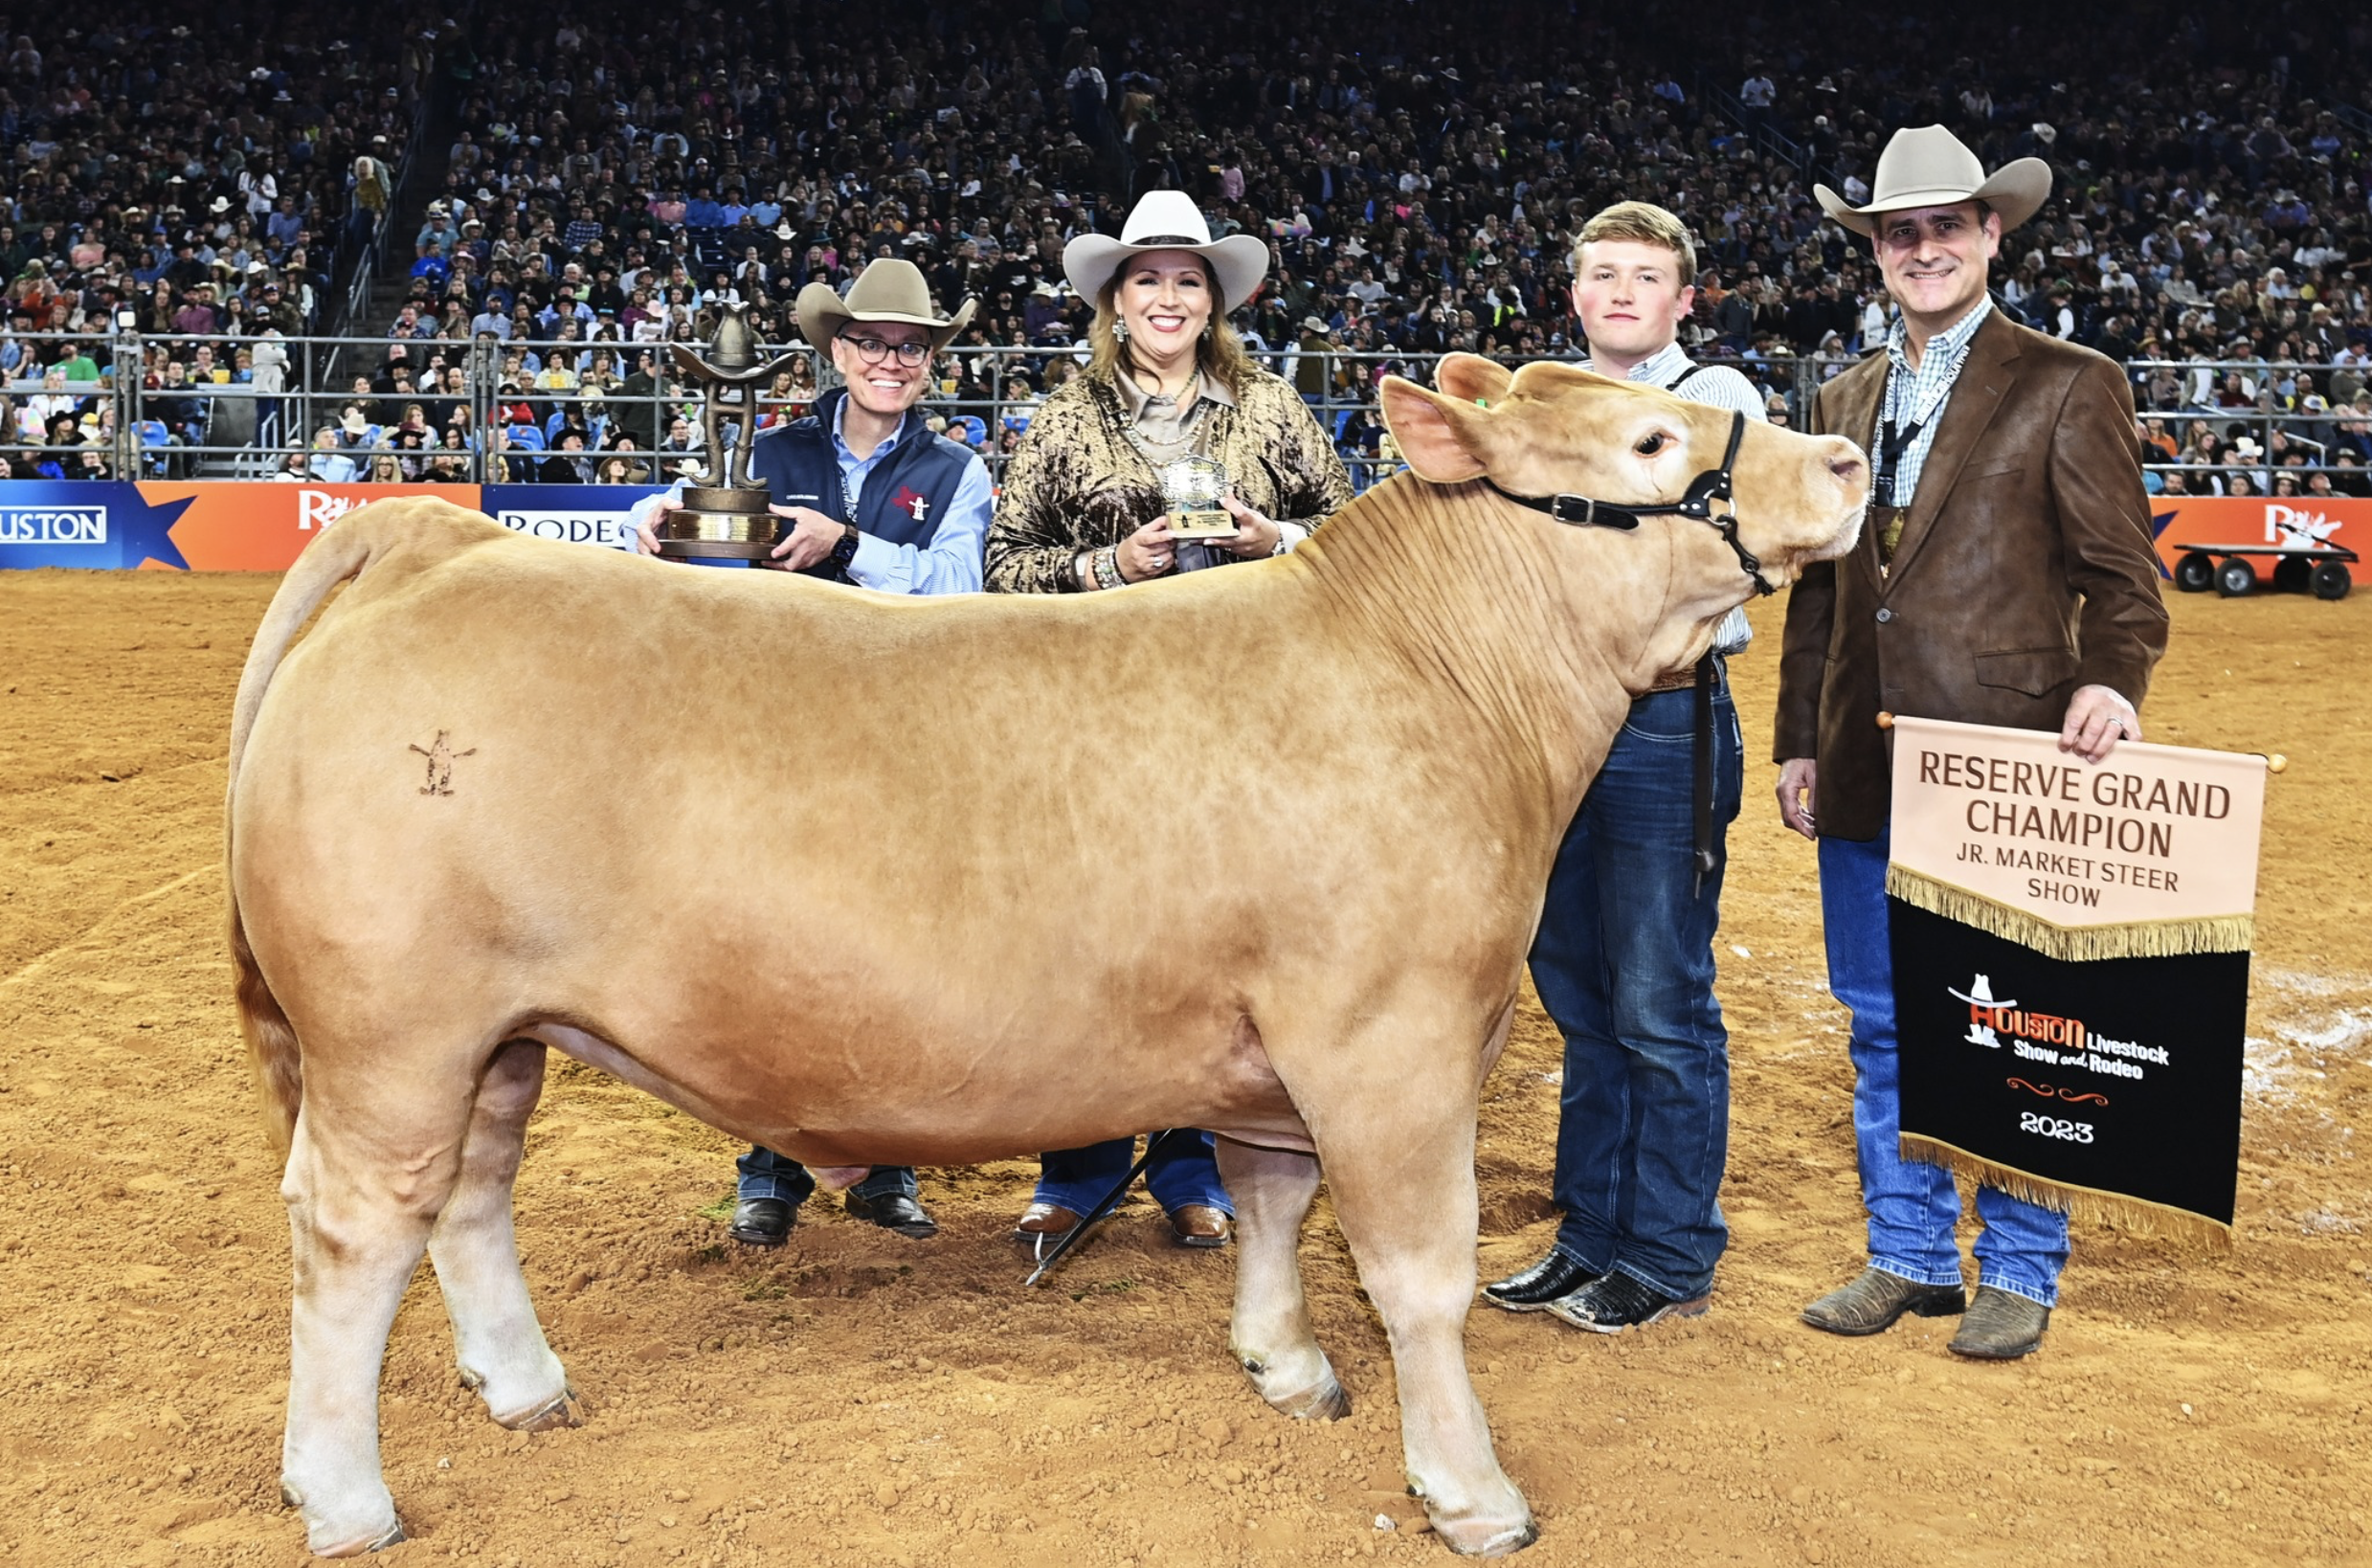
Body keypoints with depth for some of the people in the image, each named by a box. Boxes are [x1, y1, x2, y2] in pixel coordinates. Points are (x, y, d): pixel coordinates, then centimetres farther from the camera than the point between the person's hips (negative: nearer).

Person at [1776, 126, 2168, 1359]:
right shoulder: (1844, 401, 15)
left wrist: (2110, 680, -21)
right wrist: (1797, 740, 11)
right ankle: (1906, 1256, 25)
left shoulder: (2068, 387, 0)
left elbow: (2119, 570, -2)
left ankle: (2018, 1273, 19)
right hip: (1866, 768, 5)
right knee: (1884, 1027, 12)